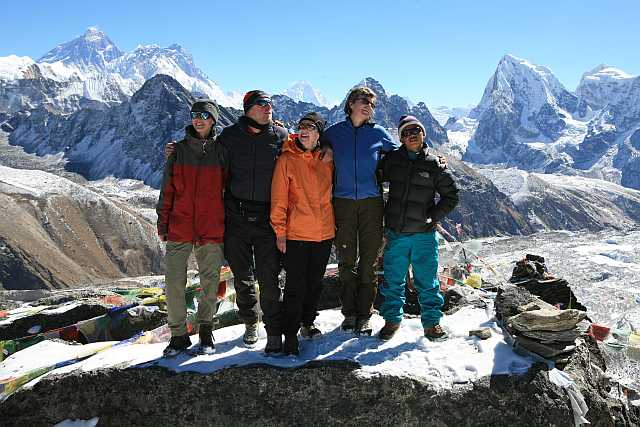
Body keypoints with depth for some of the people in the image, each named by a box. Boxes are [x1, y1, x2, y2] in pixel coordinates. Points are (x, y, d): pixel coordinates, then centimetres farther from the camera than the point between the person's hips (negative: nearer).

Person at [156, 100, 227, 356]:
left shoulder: (221, 152, 4)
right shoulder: (179, 150, 6)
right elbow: (167, 191, 7)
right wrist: (162, 224, 4)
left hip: (212, 228, 0)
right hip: (179, 227, 1)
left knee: (210, 282, 7)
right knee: (174, 282, -1)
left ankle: (205, 330, 24)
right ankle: (179, 335, 14)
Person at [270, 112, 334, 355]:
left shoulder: (327, 160, 7)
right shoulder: (287, 159, -5)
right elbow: (279, 198, -7)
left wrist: (335, 225, 16)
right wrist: (280, 231, -11)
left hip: (324, 233, 4)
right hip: (296, 234, -4)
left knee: (315, 283, 15)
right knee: (296, 286, -1)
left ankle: (308, 322, 33)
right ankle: (290, 334, 10)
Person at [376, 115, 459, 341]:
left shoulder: (434, 164, -2)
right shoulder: (392, 159, 4)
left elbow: (451, 195, 6)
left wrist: (433, 216, -4)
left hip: (424, 234, -2)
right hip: (395, 233, 2)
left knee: (427, 281, 6)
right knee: (392, 280, 10)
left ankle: (432, 321, 22)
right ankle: (392, 319, 26)